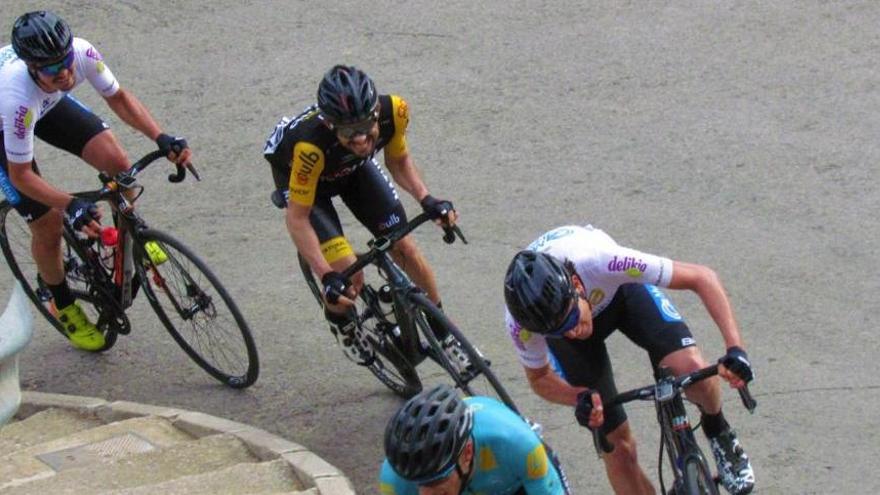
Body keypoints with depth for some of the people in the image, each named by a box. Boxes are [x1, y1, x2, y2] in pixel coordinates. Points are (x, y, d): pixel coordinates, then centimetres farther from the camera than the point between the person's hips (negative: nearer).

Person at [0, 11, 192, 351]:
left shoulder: (82, 53, -34)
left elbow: (117, 98, -13)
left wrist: (161, 138, -26)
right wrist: (70, 205, -46)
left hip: (48, 104, 4)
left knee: (115, 160, -15)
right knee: (48, 224, -4)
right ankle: (64, 306, 23)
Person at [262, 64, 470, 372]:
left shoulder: (393, 111, -33)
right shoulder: (311, 145, -44)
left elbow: (398, 160, -10)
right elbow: (297, 218, -32)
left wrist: (427, 200, -24)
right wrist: (327, 277, -37)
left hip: (353, 167, 4)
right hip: (296, 174, -4)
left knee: (404, 248, -1)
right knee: (349, 274, -17)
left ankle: (443, 332, 22)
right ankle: (339, 320, 18)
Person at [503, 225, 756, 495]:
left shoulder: (604, 262, -44)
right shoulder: (520, 324, -37)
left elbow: (702, 277, -34)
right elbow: (539, 379, -15)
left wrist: (734, 348, -43)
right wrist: (580, 397, -35)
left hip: (621, 290, 0)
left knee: (691, 368, -26)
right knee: (618, 447, -8)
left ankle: (717, 431, 7)